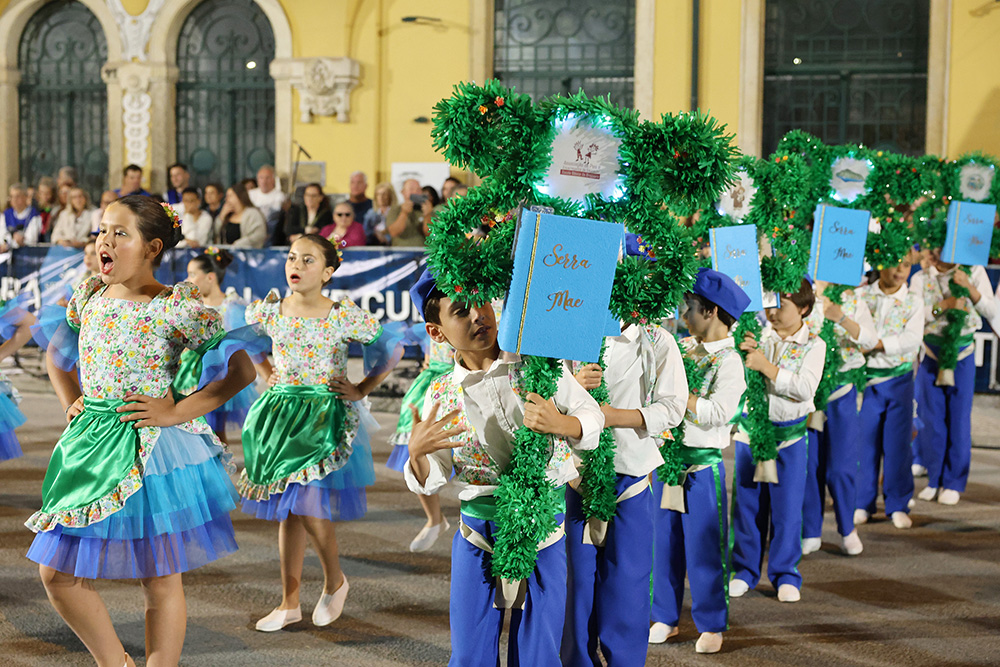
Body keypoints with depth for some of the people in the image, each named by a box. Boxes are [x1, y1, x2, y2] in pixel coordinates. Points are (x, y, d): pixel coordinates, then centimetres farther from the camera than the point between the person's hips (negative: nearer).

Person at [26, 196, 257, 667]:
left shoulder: (177, 307, -11)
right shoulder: (88, 297, 7)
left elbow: (241, 369, -12)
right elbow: (56, 355, 25)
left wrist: (175, 412, -16)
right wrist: (71, 403, 9)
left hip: (151, 450, -6)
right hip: (90, 444, 6)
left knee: (159, 583, 3)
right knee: (58, 573, 6)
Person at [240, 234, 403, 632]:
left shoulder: (345, 317, -9)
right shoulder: (269, 311, 1)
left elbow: (392, 348, 1)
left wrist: (362, 389, 1)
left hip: (325, 416, -4)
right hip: (280, 415, 4)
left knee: (307, 507, -13)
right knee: (286, 510, 7)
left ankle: (335, 581, 15)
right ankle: (289, 604, 17)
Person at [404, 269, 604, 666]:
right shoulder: (441, 395, 3)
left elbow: (593, 419, -2)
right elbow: (430, 482, 3)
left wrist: (559, 423, -24)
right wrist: (416, 453, -19)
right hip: (478, 533, 2)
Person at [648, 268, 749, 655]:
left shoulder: (729, 361, -11)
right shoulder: (684, 348, 9)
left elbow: (717, 412, -22)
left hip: (703, 463, -6)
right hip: (668, 456, 6)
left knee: (704, 547, 1)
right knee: (664, 541, 12)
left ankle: (711, 624, 14)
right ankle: (665, 617, 25)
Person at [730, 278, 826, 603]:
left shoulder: (813, 345, -4)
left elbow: (805, 388, -17)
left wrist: (766, 366, -23)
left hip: (789, 433, -1)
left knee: (787, 506, 4)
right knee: (746, 502, 8)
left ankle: (785, 574, 17)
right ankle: (745, 570, 21)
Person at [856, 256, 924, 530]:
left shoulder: (914, 300, 2)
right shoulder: (861, 296, 4)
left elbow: (913, 338, -11)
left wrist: (878, 344, -21)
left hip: (899, 378, 0)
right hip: (866, 377, 0)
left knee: (898, 442, 0)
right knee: (865, 440, 3)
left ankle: (898, 505, 11)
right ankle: (863, 503, 15)